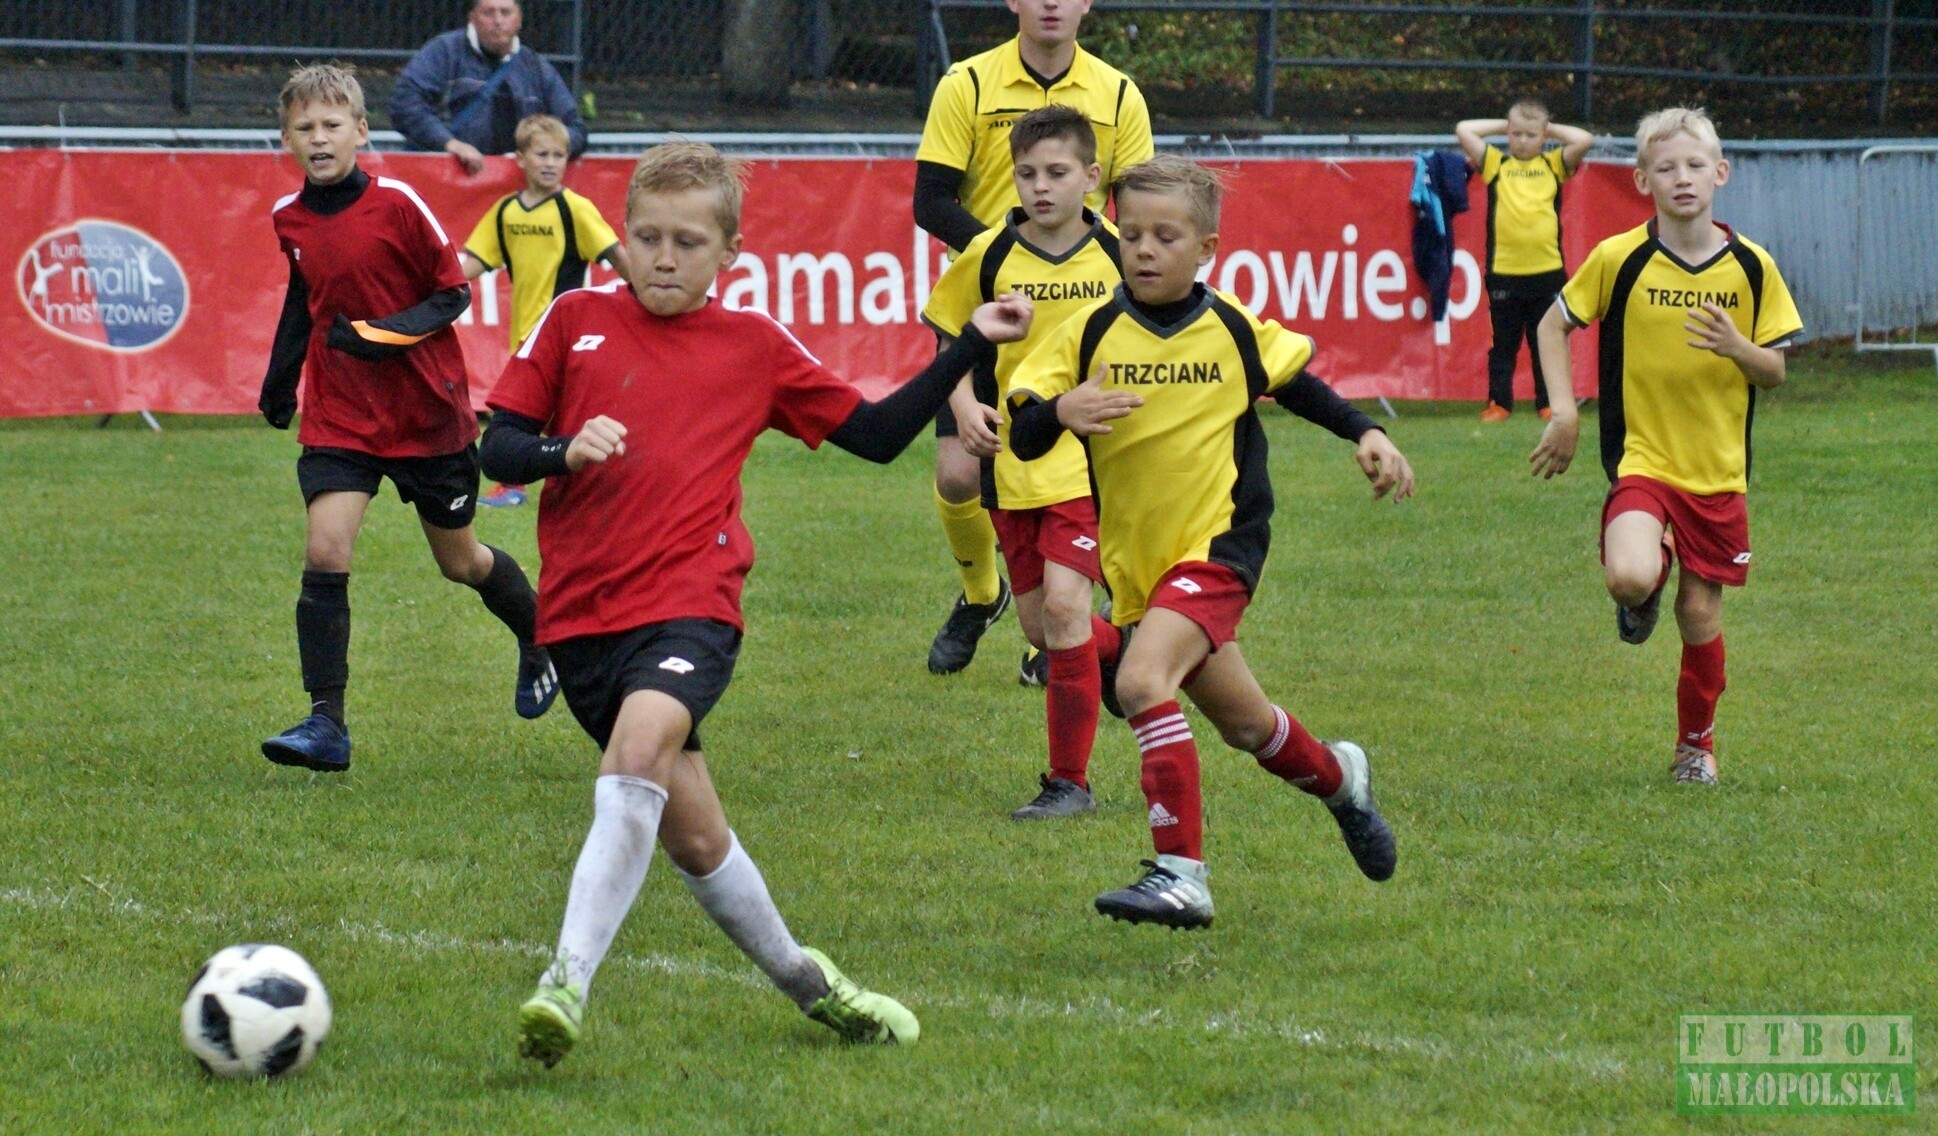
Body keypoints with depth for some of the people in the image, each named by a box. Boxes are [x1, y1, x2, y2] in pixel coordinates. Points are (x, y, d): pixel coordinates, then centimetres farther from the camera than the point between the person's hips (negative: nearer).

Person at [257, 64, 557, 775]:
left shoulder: (396, 205, -13)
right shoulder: (290, 221, 2)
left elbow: (454, 292, -8)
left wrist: (391, 333, -24)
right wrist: (278, 384, 21)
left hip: (426, 411, -3)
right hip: (338, 416, 3)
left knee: (460, 561, 13)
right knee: (325, 550, -17)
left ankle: (540, 637, 44)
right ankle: (325, 725, -16)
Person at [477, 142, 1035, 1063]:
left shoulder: (756, 347, 11)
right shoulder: (578, 321, 9)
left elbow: (876, 434, 17)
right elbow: (497, 448, 9)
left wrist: (971, 347, 11)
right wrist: (564, 450, -12)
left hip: (691, 606, -2)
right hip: (582, 612, 2)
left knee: (641, 748, -31)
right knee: (691, 836, 7)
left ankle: (567, 981, -34)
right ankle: (802, 982, 29)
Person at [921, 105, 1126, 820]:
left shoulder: (1116, 257, -3)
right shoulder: (988, 257, -3)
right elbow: (953, 339, 9)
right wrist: (965, 406, -8)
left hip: (1091, 458, -3)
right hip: (1013, 460, 3)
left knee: (1063, 603, -17)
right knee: (1039, 626, 8)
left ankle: (1070, 781, -7)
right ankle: (1121, 653, 42)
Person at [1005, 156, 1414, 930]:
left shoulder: (1234, 331, -3)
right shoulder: (1091, 333, -4)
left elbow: (1298, 383, 17)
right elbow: (1023, 436, -9)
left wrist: (1366, 435, 6)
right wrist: (1060, 413, -30)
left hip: (1218, 544, -3)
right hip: (1136, 561, 3)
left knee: (1142, 680, -26)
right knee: (1244, 725, 16)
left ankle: (1180, 875, -25)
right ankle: (1339, 778, 49)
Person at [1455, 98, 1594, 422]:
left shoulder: (1554, 165, 8)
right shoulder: (1495, 164, 6)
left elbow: (1585, 140, -4)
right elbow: (1463, 130, -1)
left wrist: (1550, 129, 7)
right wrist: (1503, 125, 8)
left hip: (1547, 271, 0)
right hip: (1504, 272, 0)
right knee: (1504, 344, 7)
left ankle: (1548, 404, 14)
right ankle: (1499, 403, 12)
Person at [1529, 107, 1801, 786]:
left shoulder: (1750, 266, -2)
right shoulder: (1620, 258, -9)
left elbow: (1776, 373, 2)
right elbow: (1554, 324, 4)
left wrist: (1738, 348, -20)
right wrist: (1563, 413, -5)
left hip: (1718, 470, 2)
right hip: (1642, 458, -2)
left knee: (1700, 615, 7)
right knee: (1630, 576, -28)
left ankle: (1696, 742, 30)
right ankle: (1641, 597, 11)